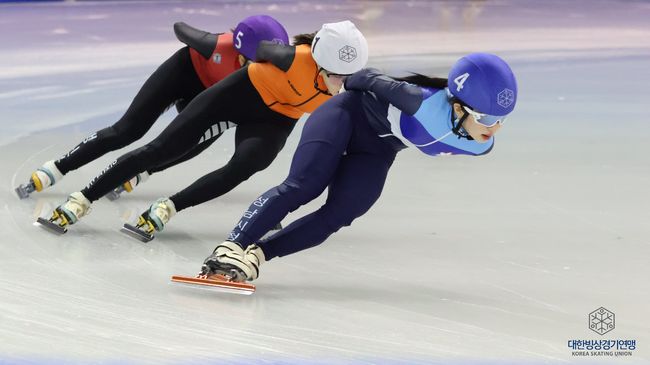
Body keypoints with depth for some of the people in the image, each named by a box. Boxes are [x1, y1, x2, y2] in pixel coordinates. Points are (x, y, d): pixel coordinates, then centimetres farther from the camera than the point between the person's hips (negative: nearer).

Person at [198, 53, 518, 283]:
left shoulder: (480, 146, -15)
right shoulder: (428, 105, -37)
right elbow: (380, 83, -19)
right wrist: (353, 79, 0)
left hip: (375, 151, 5)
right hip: (351, 113, -5)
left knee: (339, 215, -17)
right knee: (303, 185, -24)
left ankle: (255, 254, -15)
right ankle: (231, 247, -28)